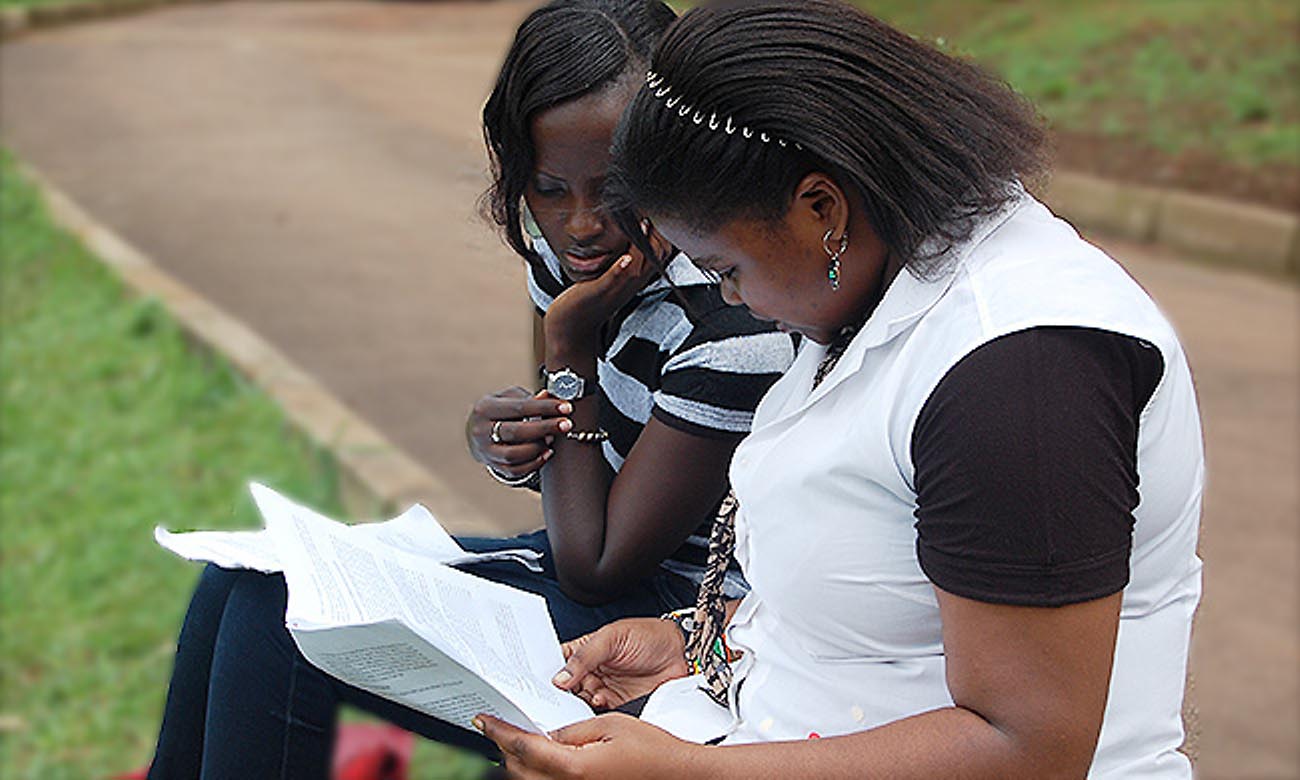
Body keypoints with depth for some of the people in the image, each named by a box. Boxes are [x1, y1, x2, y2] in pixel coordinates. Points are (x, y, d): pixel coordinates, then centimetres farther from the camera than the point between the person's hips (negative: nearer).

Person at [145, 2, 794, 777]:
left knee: (284, 606, -16)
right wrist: (498, 435, -12)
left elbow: (596, 569, -20)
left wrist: (570, 346, -20)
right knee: (246, 578, 2)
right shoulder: (564, 248, -2)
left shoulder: (735, 323, -26)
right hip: (597, 559, 8)